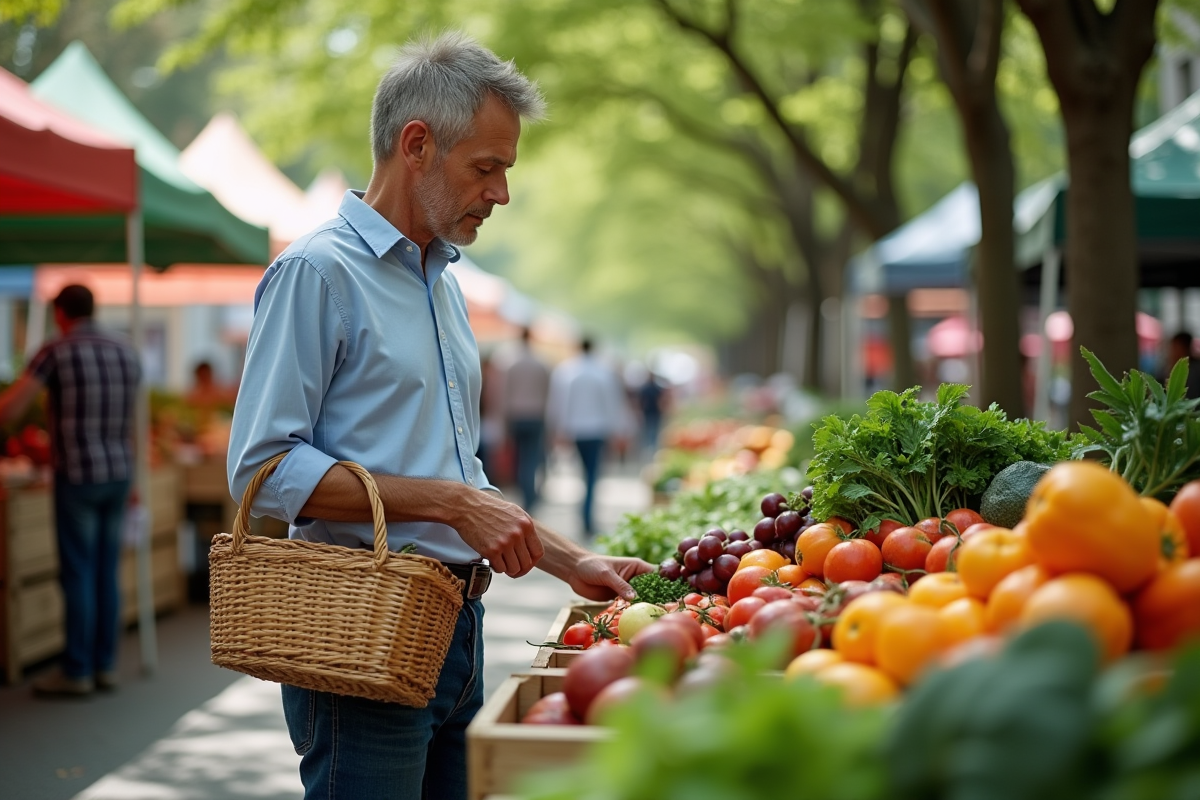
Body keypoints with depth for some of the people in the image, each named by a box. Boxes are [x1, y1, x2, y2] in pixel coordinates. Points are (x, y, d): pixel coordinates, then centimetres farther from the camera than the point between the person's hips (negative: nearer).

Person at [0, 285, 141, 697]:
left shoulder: (56, 353, -9)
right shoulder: (126, 353, 9)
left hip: (78, 477, -5)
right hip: (119, 474, 6)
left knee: (78, 573, 0)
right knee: (106, 572, 11)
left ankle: (76, 671, 5)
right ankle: (105, 665, 15)